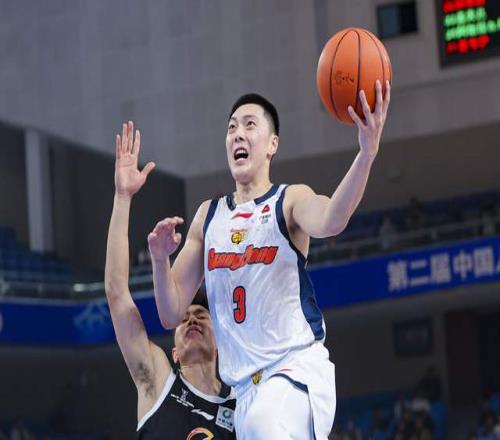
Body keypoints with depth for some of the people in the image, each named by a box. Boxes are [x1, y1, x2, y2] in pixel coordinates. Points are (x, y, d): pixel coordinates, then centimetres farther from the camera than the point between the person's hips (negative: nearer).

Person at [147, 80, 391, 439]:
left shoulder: (291, 200, 1)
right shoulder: (208, 215, 15)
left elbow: (330, 221, -26)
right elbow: (172, 314, 13)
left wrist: (367, 154, -42)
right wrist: (160, 260, -7)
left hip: (298, 366, -6)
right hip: (246, 387, 6)